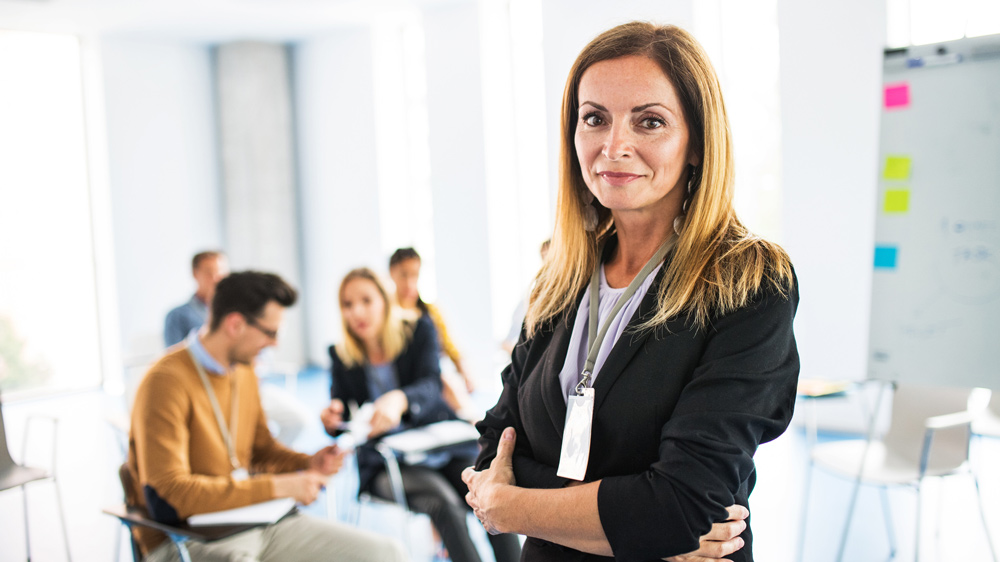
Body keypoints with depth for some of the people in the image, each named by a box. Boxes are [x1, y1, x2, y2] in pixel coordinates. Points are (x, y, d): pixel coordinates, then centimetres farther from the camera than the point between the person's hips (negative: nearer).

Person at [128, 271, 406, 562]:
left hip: (251, 520, 7)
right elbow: (168, 496, -23)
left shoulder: (243, 371, 8)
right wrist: (276, 487, -22)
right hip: (185, 536, -7)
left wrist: (307, 463, 2)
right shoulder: (166, 381, -17)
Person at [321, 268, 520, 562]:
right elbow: (342, 417, 2)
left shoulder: (419, 330, 0)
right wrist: (332, 420, -24)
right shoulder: (342, 356, 4)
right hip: (387, 464, -1)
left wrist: (399, 399, -40)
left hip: (444, 447, 1)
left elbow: (431, 386, -17)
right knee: (442, 499, -31)